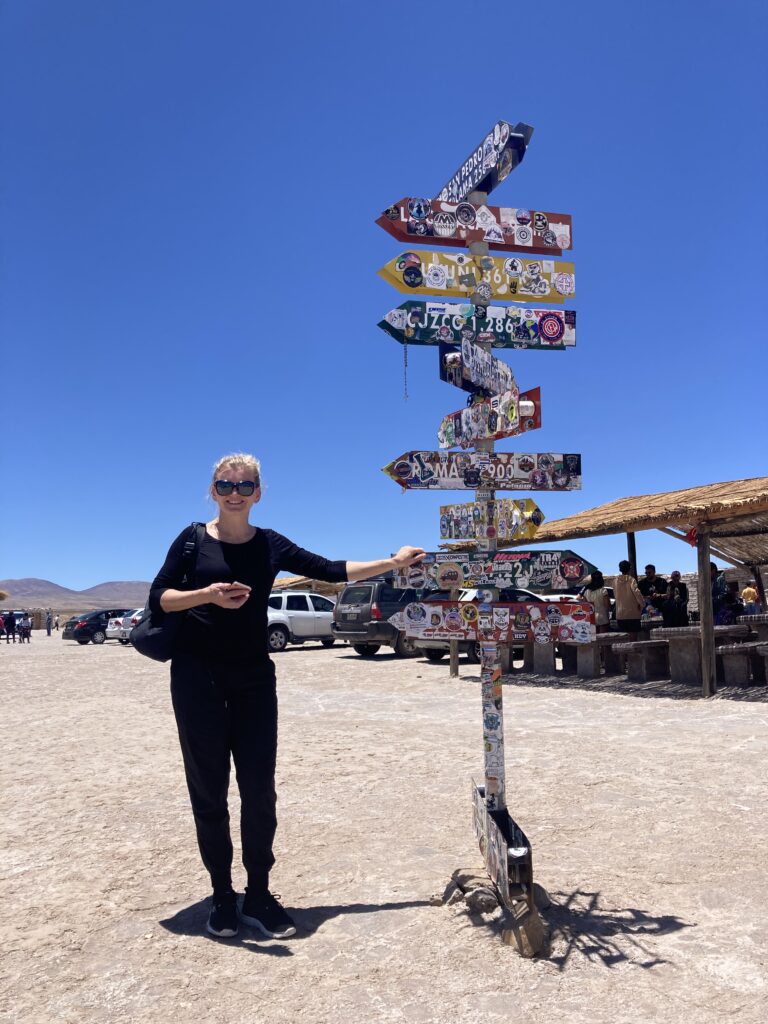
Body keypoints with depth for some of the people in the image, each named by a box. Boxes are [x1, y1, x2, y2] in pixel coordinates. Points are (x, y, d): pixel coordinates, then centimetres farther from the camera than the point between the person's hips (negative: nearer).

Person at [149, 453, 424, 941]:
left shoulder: (271, 545, 5)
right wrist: (207, 595, -19)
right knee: (209, 789, 4)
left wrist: (393, 562, 3)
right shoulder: (194, 539, 0)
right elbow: (158, 598, -2)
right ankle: (223, 896, 19)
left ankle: (258, 895, 17)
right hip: (198, 675, -2)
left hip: (254, 676, 2)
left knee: (259, 789, 2)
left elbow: (332, 570, 5)